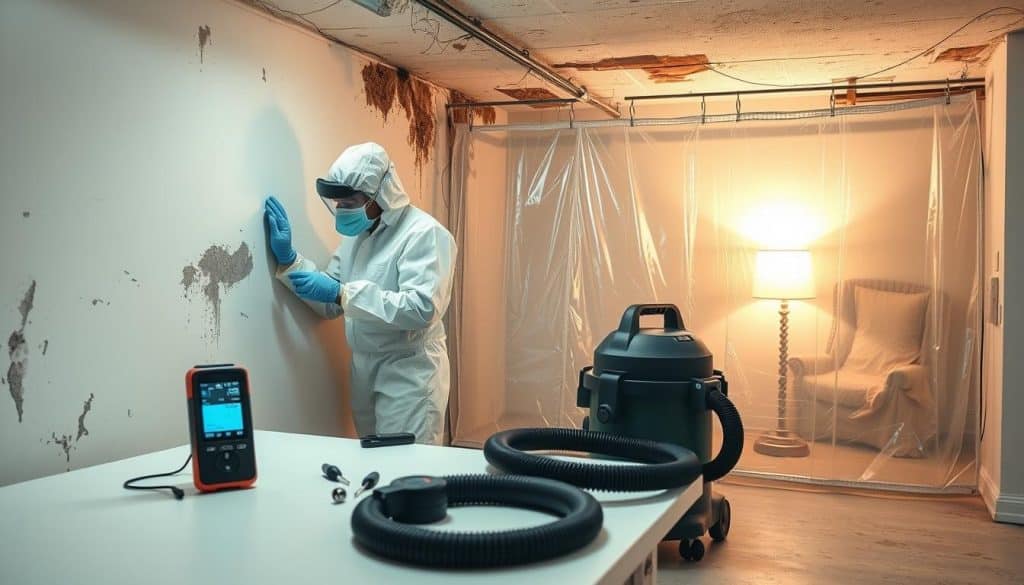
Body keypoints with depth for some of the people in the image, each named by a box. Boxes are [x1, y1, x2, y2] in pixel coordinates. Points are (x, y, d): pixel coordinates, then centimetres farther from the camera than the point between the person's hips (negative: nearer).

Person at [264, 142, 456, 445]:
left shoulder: (425, 233, -15)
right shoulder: (357, 233, 11)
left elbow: (421, 308, -27)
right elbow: (330, 306, 12)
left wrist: (342, 292, -26)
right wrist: (288, 258, 1)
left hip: (409, 371, -8)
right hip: (364, 370, 8)